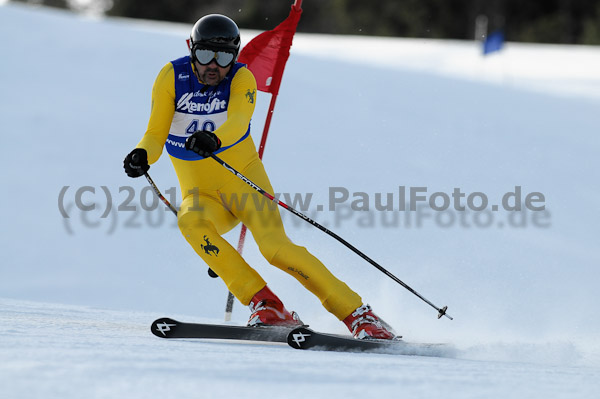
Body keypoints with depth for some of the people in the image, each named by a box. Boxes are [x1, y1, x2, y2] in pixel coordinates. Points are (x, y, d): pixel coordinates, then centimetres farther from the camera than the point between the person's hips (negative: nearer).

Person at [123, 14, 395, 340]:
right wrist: (141, 156, -34)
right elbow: (156, 134, -10)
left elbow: (238, 122, -32)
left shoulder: (241, 78, -11)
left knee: (275, 246, -24)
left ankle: (356, 314, -14)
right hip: (201, 194, 2)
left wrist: (213, 139, -54)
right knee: (191, 221, -33)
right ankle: (265, 304, -28)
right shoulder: (172, 77, -7)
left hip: (244, 180, -2)